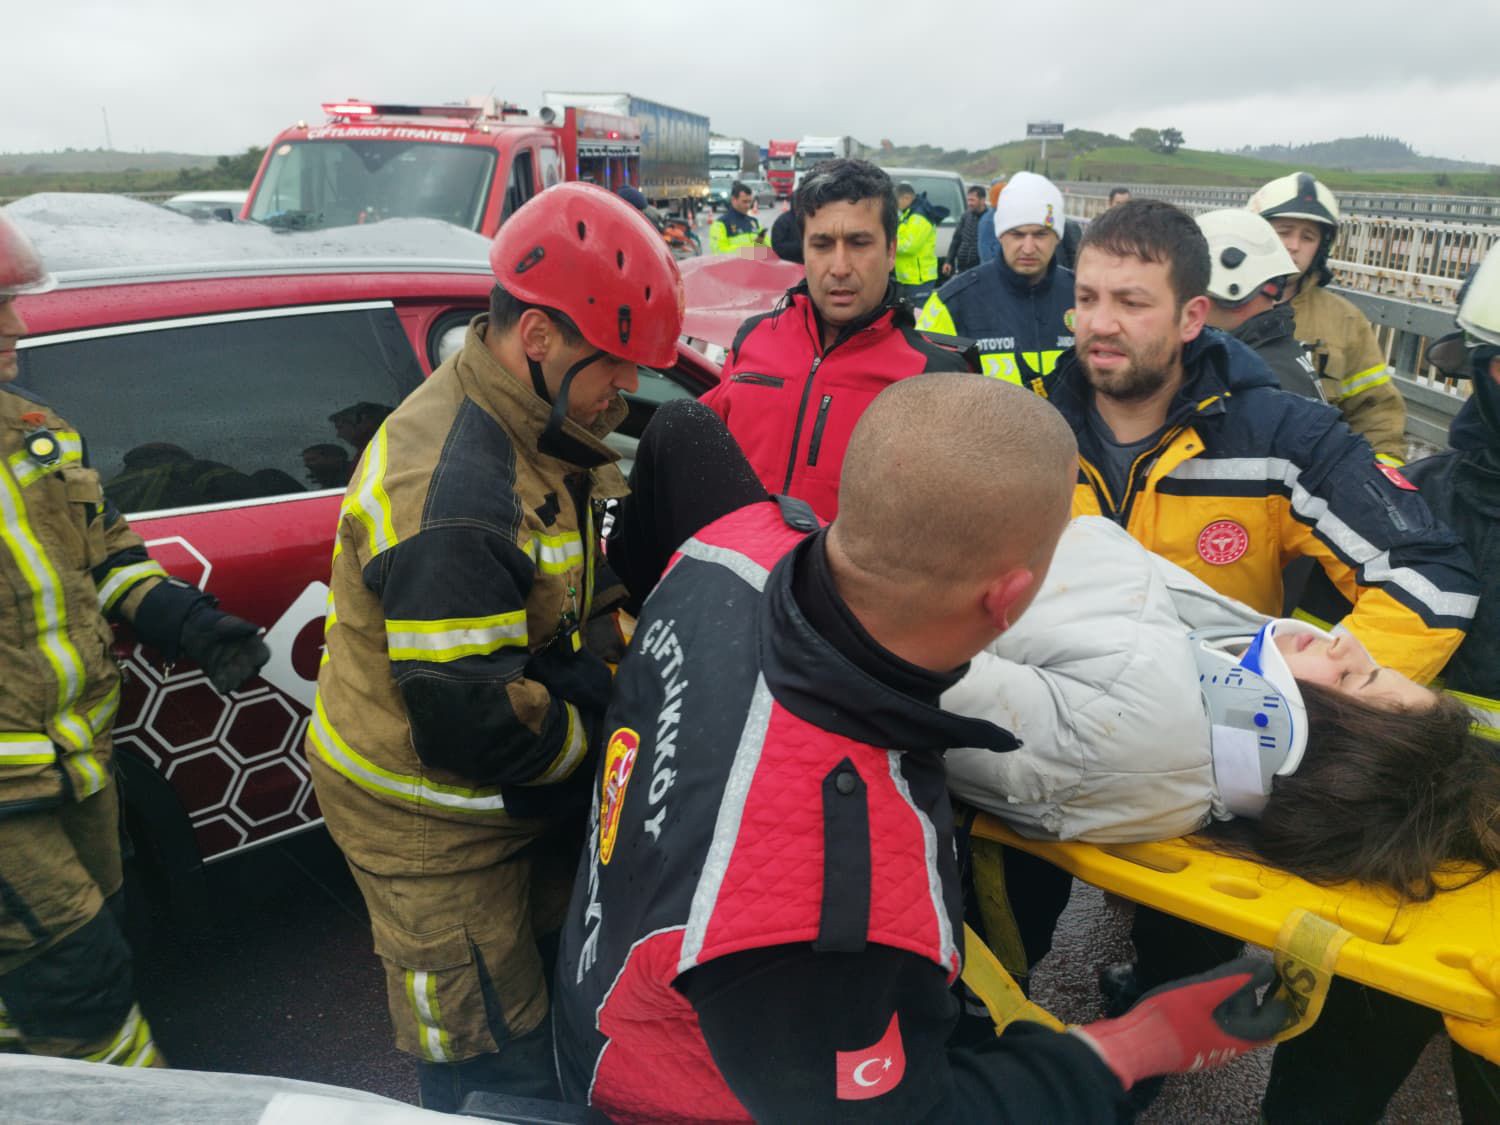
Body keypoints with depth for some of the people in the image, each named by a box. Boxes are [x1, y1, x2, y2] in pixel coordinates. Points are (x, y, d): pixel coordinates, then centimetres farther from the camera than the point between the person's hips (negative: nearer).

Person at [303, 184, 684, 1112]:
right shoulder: (454, 497, -32)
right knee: (495, 1067, 9)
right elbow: (470, 724, -31)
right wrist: (600, 736, -15)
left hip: (517, 798, 9)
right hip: (435, 828, -9)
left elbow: (587, 591, 12)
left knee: (554, 983, 27)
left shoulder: (534, 430, 1)